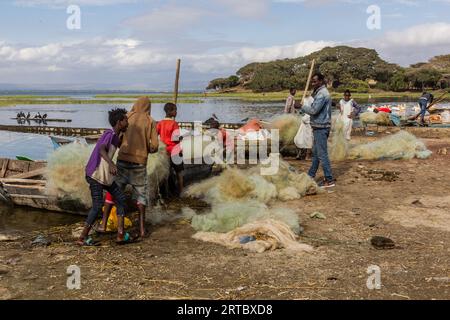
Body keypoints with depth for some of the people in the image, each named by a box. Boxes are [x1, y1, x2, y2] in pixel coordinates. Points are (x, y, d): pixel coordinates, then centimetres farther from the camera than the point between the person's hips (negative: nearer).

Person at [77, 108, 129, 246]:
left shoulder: (115, 136, 12)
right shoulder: (109, 134, -15)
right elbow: (101, 149, -34)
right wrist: (111, 163, -49)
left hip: (105, 175, 10)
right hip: (95, 175, -10)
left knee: (121, 198, 6)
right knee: (98, 206, -10)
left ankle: (121, 234, 5)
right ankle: (82, 237, 0)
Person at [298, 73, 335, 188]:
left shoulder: (322, 94, -18)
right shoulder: (320, 92, 15)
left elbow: (313, 110, -24)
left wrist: (301, 106, -13)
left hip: (321, 128, -11)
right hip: (319, 127, 11)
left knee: (322, 154, -7)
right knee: (315, 152, 19)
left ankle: (329, 180, -4)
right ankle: (311, 175, 31)